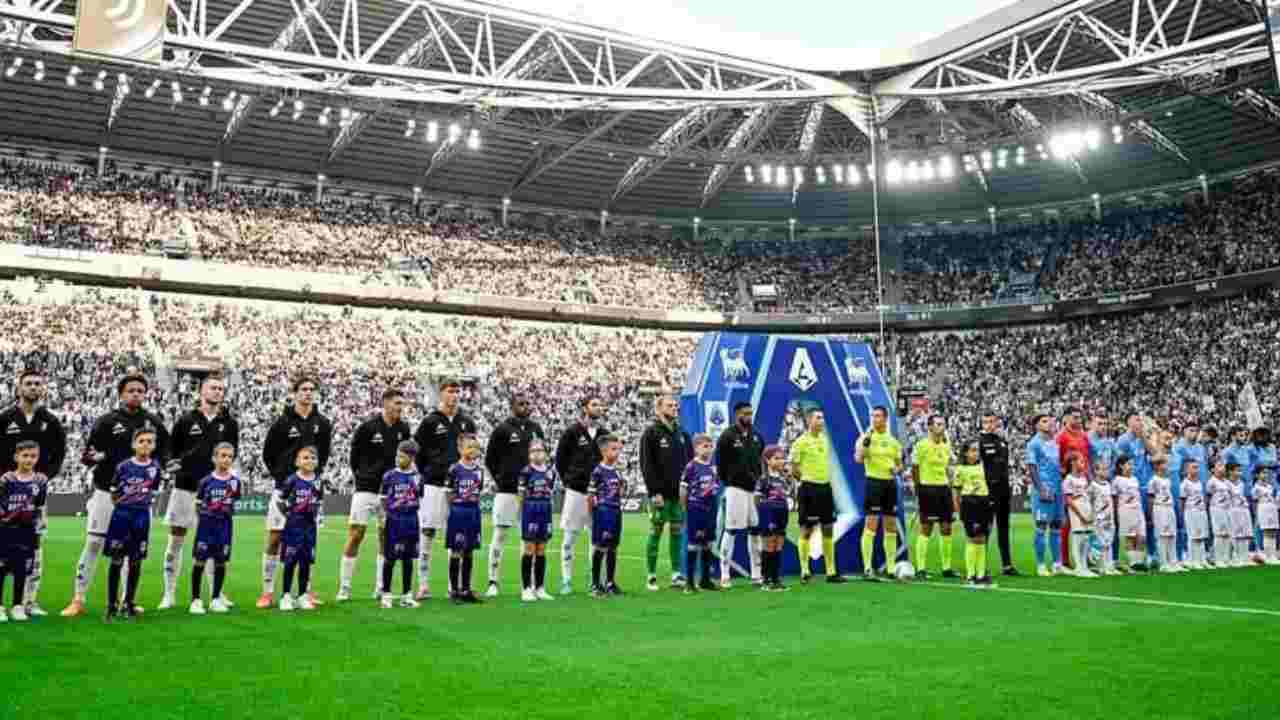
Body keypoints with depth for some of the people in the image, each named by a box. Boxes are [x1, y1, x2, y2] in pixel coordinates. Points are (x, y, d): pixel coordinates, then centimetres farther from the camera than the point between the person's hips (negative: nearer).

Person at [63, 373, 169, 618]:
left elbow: (163, 451, 15)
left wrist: (155, 465, -3)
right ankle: (78, 600, 5)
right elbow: (88, 455, -3)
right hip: (107, 490, -3)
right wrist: (92, 457, -24)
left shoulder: (154, 422, 5)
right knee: (93, 544, -3)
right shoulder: (107, 421, -3)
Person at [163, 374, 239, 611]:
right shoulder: (186, 420, 1)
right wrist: (172, 463, -7)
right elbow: (171, 448, 7)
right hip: (185, 486, -1)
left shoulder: (229, 423, 5)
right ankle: (169, 593, 12)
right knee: (176, 539, 3)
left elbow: (231, 452, 10)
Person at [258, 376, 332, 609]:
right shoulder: (283, 422, -4)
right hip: (284, 488, -2)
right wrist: (281, 475, 5)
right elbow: (268, 453, 4)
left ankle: (307, 590, 17)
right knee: (275, 540, -2)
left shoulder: (323, 423, 3)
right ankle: (268, 592, 7)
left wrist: (317, 472, 8)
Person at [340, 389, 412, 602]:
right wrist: (362, 477, 4)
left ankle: (380, 588, 15)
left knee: (386, 538, 7)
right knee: (355, 536, -4)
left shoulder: (403, 429, 2)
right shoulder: (368, 427, -11)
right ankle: (344, 588, 4)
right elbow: (355, 455, 1)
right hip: (366, 490, -4)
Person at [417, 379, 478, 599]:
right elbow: (417, 452, 1)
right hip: (434, 485, -3)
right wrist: (426, 474, 0)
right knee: (427, 532, -3)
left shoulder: (467, 422, 9)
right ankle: (424, 585, 5)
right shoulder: (430, 421, -2)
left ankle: (455, 585, 14)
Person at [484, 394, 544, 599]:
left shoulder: (536, 429, 11)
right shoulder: (502, 429, -3)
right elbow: (490, 459, 1)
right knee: (500, 535, -2)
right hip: (507, 491, -4)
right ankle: (493, 582, 4)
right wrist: (501, 479, -1)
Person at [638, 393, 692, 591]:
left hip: (680, 493, 5)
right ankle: (652, 575, 7)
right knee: (656, 532, 0)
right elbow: (646, 465, -9)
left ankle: (676, 574, 12)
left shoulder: (681, 432, 14)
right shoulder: (651, 433, -4)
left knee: (678, 532, 7)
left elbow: (690, 461, 17)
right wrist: (654, 491, -15)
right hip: (660, 494, -5)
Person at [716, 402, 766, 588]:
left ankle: (757, 574, 19)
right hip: (736, 489, -7)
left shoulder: (757, 436, 12)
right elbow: (720, 463, -6)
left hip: (754, 489, 7)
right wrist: (729, 481, -4)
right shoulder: (727, 436, -8)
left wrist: (758, 479, 10)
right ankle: (725, 575, 0)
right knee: (731, 530, -6)